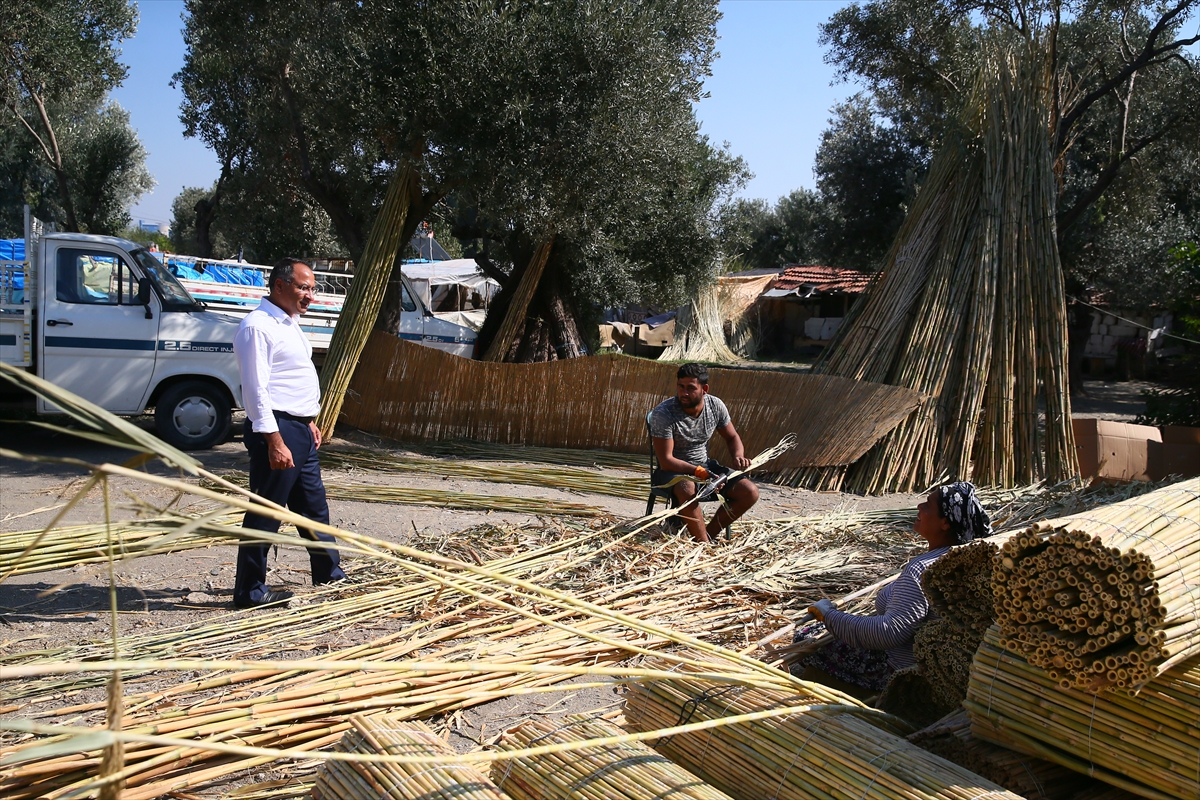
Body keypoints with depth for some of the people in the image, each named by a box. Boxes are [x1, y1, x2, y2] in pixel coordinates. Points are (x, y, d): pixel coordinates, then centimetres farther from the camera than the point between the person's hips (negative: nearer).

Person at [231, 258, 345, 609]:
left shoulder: (290, 324, 17)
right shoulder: (258, 326, -14)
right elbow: (255, 389, -20)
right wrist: (275, 442, -24)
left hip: (300, 430, 10)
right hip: (275, 430, -10)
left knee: (314, 508, 18)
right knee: (265, 514, -2)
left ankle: (330, 576, 30)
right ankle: (250, 590, 8)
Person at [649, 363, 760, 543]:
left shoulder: (715, 406, -6)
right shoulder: (662, 414, -22)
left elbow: (732, 437, 10)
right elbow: (666, 460, -23)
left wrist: (738, 456, -13)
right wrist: (699, 472, -33)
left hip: (705, 465, 6)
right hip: (672, 470, -6)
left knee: (750, 492, -12)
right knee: (687, 489, -40)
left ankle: (708, 534, -5)